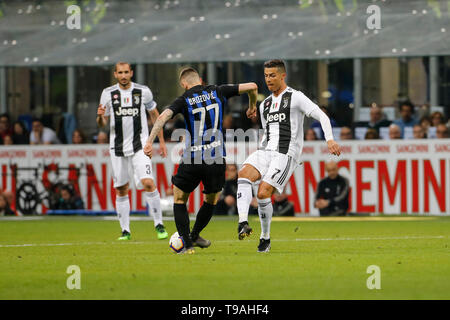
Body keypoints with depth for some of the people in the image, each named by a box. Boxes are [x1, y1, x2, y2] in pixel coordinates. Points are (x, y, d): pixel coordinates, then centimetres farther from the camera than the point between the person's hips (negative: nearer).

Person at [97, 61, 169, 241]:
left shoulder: (143, 92, 0)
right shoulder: (108, 94, 2)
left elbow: (154, 115, 13)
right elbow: (102, 124, 8)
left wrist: (161, 141, 12)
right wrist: (100, 116, -16)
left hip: (140, 146, -2)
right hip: (118, 148, 2)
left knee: (148, 183, -17)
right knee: (121, 190, 4)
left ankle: (159, 225, -10)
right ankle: (125, 231, 13)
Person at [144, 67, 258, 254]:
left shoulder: (184, 100, 1)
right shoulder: (217, 92, 7)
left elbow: (164, 116, -16)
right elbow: (251, 87, 8)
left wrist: (149, 141, -19)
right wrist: (252, 107, 27)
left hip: (191, 161, -2)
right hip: (216, 160, 2)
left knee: (179, 199, 16)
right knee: (211, 201, 26)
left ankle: (187, 244, 7)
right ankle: (195, 235, 39)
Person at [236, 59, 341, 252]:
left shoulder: (296, 97, -1)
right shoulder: (265, 105, 21)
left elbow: (322, 117, -8)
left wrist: (330, 139, -23)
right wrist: (259, 155, 19)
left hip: (286, 154, -6)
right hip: (266, 150, 6)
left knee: (263, 193, -19)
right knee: (244, 173, -25)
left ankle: (265, 237, 0)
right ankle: (243, 223, -36)